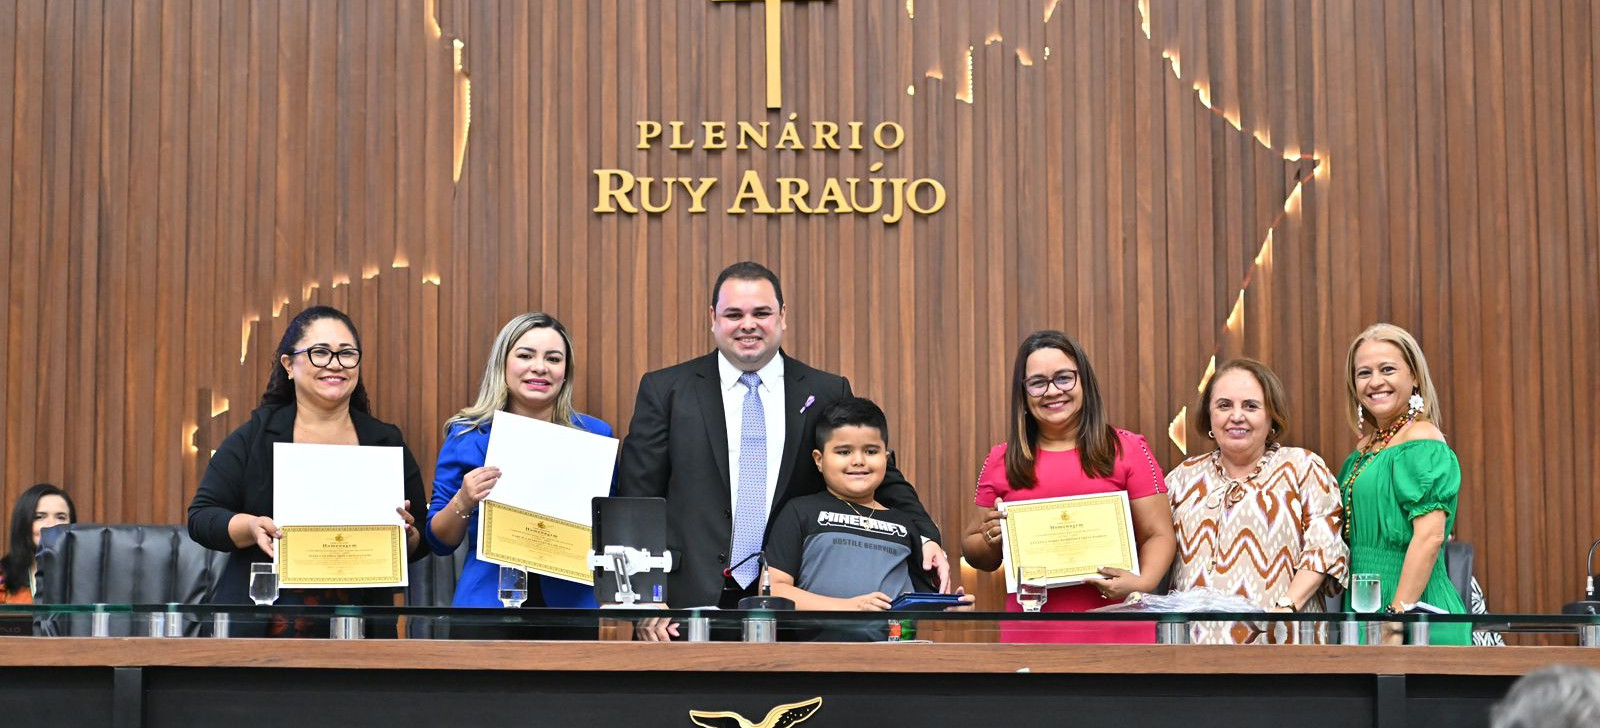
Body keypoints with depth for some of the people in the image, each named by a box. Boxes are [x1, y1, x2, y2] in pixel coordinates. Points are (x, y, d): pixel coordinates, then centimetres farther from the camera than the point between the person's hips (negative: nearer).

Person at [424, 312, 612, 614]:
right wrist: (463, 502, -14)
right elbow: (439, 541, 5)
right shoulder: (467, 436, 2)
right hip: (489, 599, -1)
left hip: (574, 601, 1)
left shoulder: (595, 434, 4)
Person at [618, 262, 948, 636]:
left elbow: (881, 479, 10)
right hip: (693, 604, 0)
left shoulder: (827, 394, 8)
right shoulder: (665, 391, 6)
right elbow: (637, 502, 4)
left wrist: (925, 538, -8)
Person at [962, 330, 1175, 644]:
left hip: (1117, 628, -1)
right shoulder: (1001, 460, 7)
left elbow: (1158, 535, 1)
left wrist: (1142, 583, -18)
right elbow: (973, 551, 15)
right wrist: (991, 540, -7)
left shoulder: (1128, 449, 3)